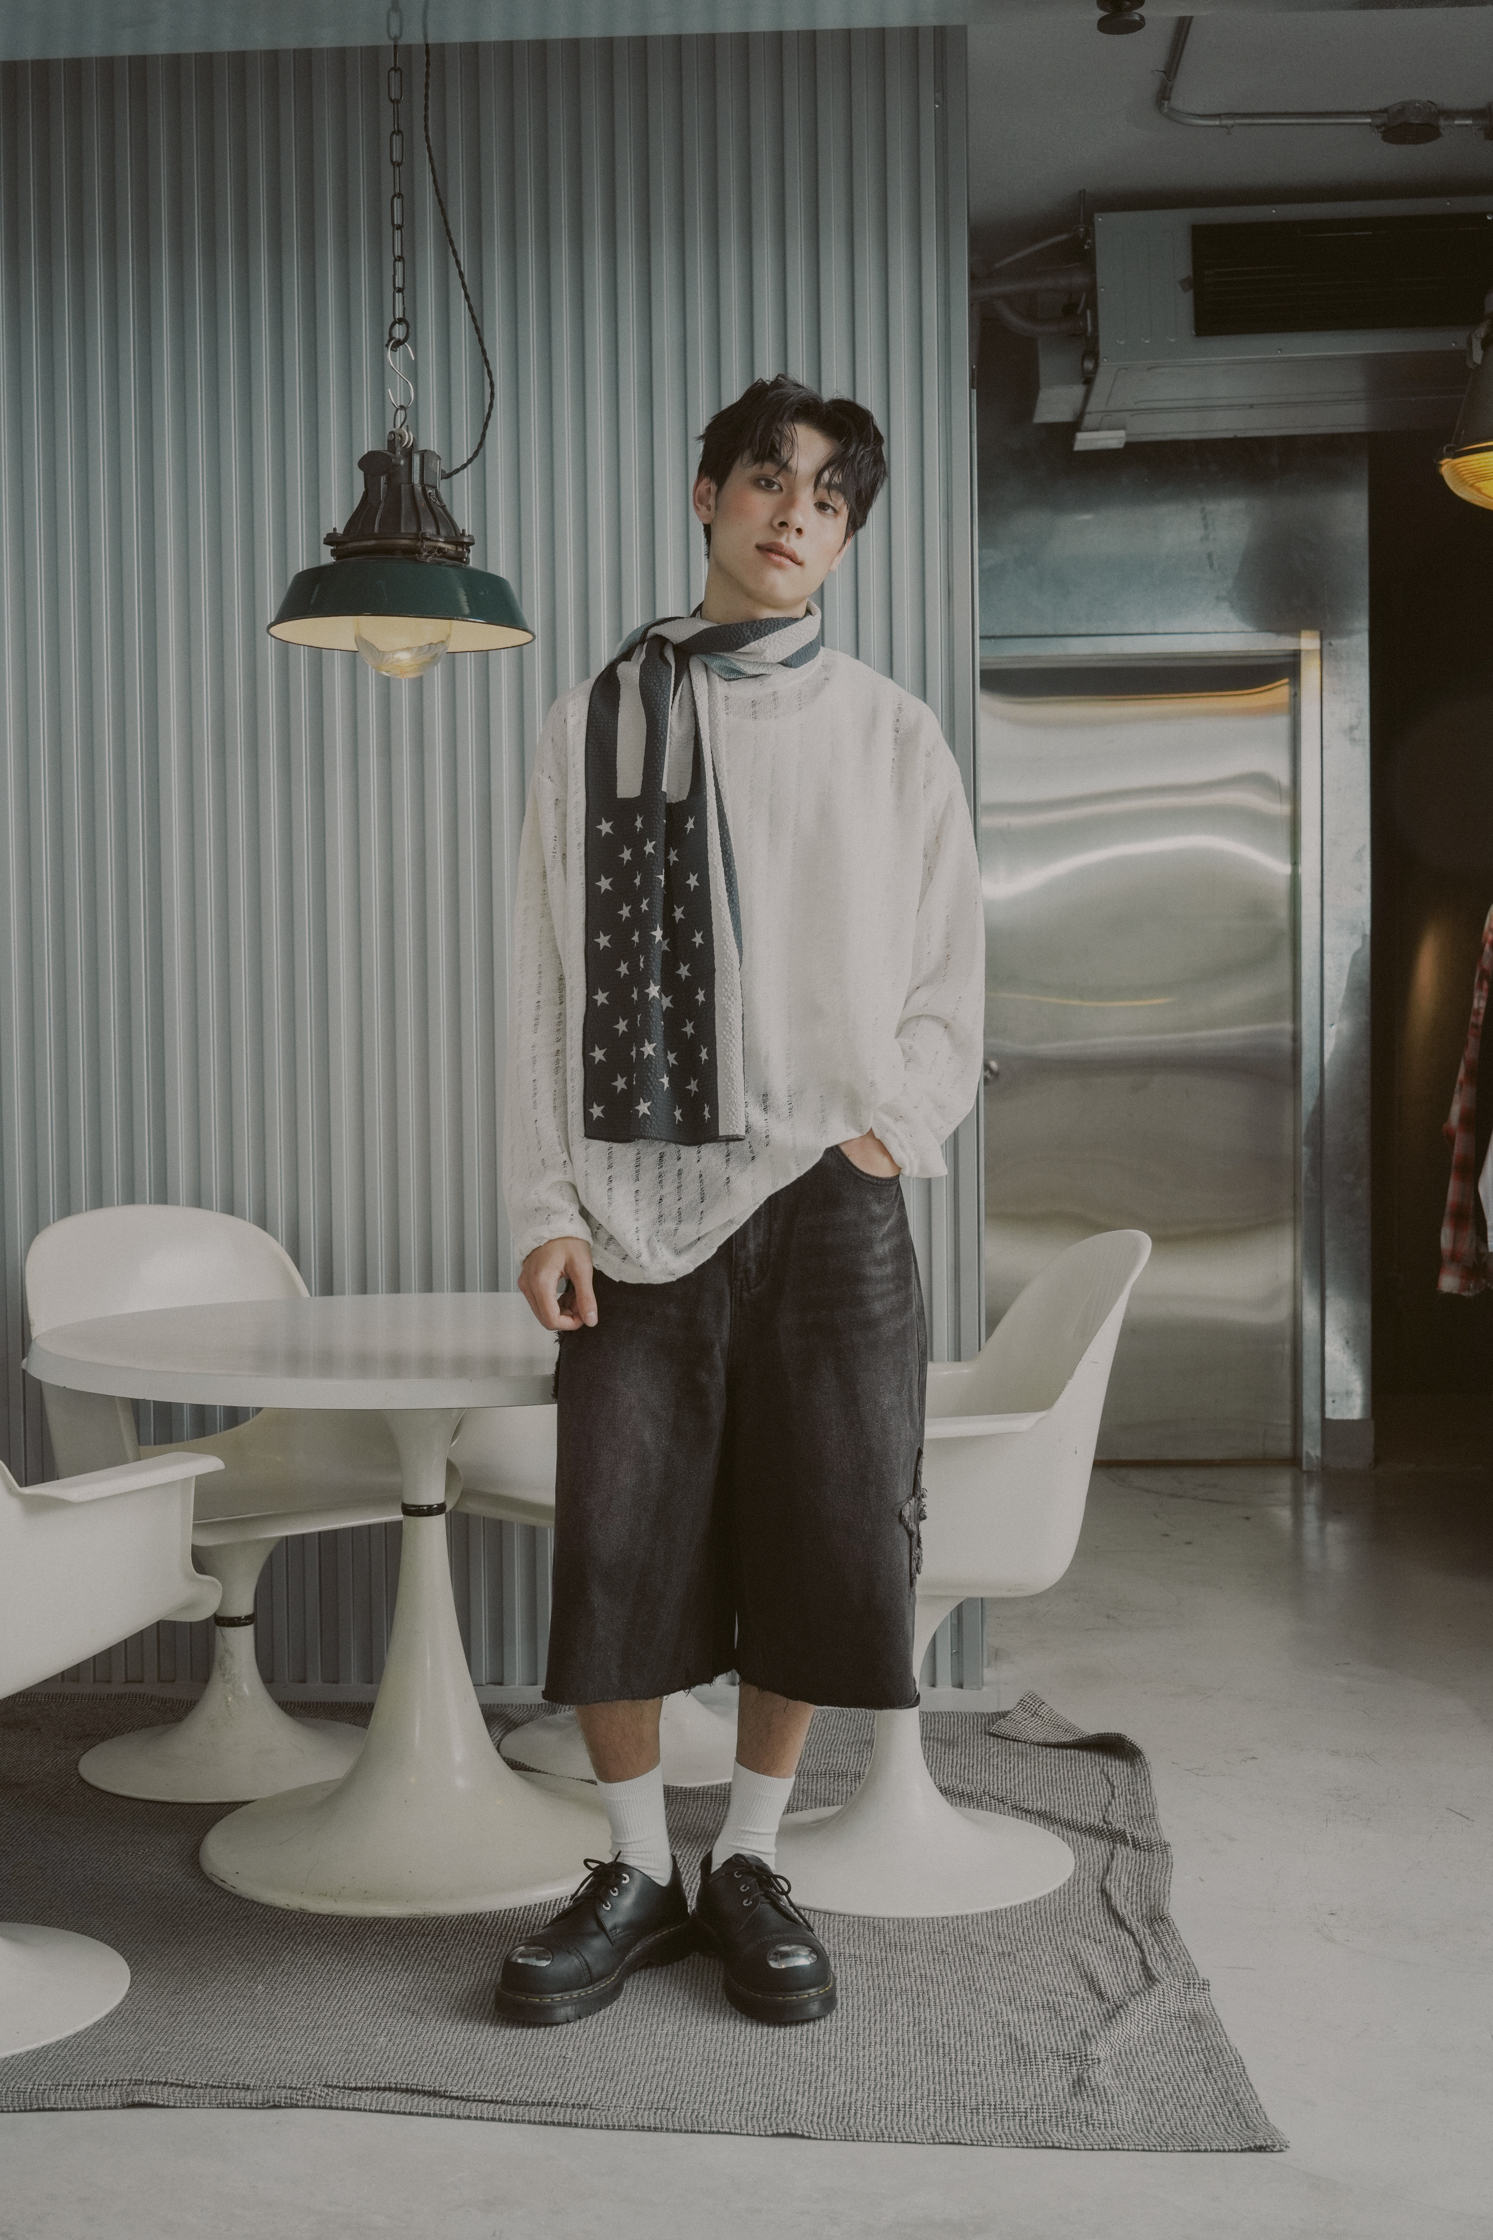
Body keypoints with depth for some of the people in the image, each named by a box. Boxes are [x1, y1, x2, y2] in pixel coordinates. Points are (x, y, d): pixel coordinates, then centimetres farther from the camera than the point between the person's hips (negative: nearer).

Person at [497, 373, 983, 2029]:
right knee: (613, 1544, 0)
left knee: (823, 1543, 2)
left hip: (826, 1196, 1)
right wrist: (544, 1208, -3)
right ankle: (636, 1873, 17)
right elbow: (545, 984, 4)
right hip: (638, 1196, 0)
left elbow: (949, 979, 9)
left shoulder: (889, 734, 9)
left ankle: (748, 1865, 20)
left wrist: (886, 1133, -6)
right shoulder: (596, 722, 8)